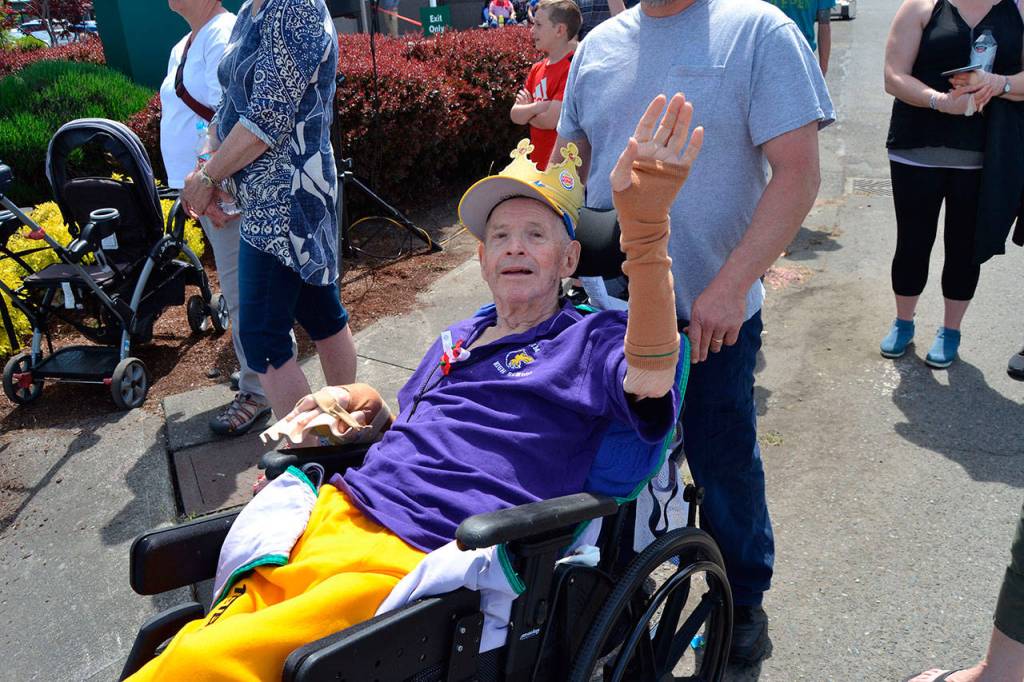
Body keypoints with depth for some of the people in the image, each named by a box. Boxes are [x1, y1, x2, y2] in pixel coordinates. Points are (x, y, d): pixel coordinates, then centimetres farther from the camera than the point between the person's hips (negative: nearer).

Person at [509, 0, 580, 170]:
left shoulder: (572, 69, -15)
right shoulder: (537, 69, 9)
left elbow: (550, 120, -21)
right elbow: (515, 115, 4)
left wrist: (526, 110, -3)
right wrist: (537, 107, -14)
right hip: (538, 164, 7)